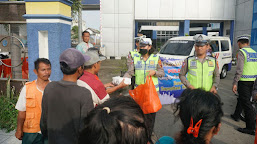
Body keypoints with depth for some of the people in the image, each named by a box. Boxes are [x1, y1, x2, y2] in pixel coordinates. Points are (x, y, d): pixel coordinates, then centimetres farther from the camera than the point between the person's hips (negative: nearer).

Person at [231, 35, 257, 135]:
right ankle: (236, 115, 41)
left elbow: (239, 70, -21)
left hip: (244, 81, -8)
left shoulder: (242, 52, -13)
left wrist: (235, 83, -18)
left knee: (246, 103, -4)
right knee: (241, 98, 23)